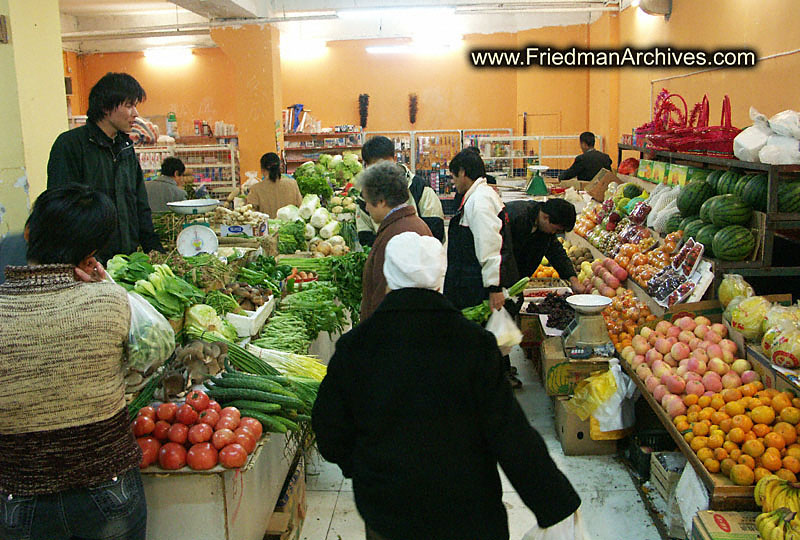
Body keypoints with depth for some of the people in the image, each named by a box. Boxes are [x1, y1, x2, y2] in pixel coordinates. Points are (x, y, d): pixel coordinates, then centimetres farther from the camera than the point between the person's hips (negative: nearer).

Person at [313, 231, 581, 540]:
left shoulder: (353, 347, -14)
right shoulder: (474, 343, -19)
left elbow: (330, 434, -3)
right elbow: (511, 434, -17)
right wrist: (558, 508, -7)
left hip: (384, 513, 2)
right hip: (465, 514, -1)